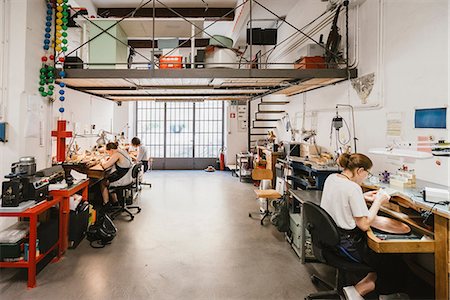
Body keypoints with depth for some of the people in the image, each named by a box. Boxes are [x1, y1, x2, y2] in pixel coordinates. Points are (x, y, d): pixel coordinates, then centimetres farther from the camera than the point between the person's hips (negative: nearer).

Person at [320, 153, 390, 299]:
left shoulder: (331, 178, 2)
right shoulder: (353, 188, -23)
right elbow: (364, 225, -19)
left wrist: (363, 197, 13)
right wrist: (378, 202, -9)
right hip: (346, 244, -8)